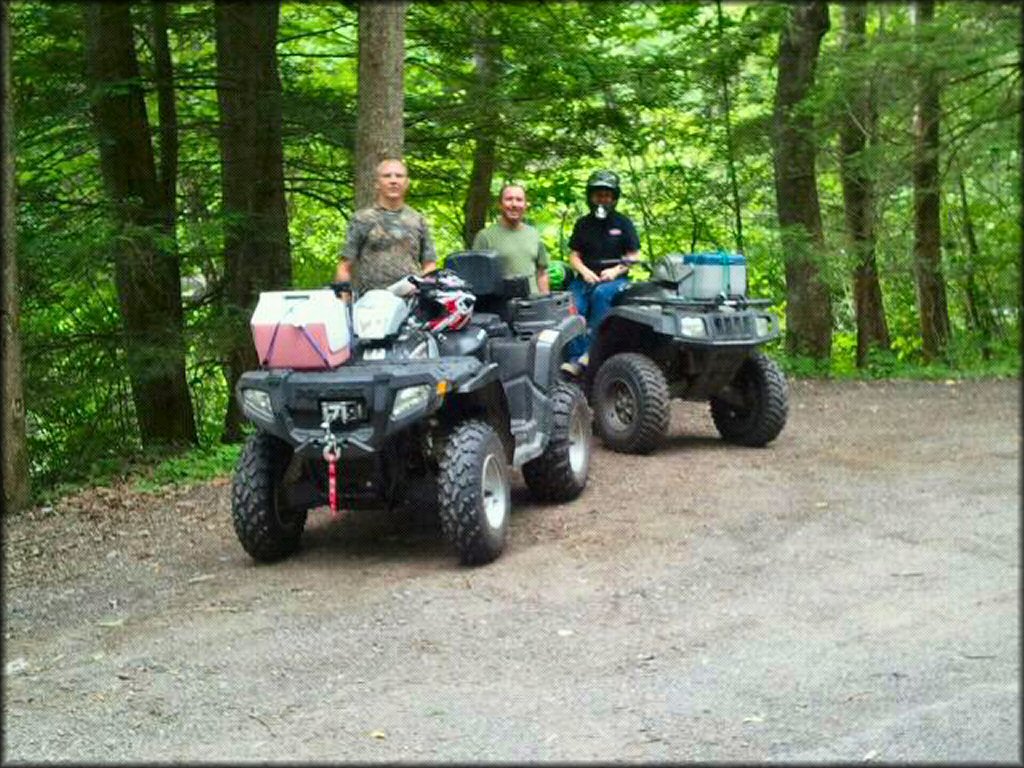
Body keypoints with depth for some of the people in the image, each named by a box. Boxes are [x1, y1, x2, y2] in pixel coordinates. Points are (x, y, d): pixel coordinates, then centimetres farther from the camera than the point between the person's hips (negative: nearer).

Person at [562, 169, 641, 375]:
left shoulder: (623, 223, 10)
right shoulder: (582, 224, 16)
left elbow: (633, 256, 6)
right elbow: (574, 255, 13)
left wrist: (615, 271, -12)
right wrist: (584, 271, -8)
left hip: (614, 279, -2)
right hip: (586, 279, 2)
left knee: (601, 294, -38)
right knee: (572, 307, -30)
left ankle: (591, 350, -40)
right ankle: (575, 359, -35)